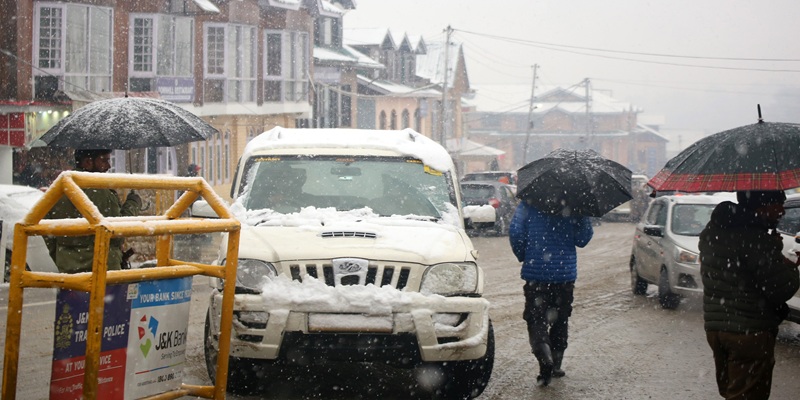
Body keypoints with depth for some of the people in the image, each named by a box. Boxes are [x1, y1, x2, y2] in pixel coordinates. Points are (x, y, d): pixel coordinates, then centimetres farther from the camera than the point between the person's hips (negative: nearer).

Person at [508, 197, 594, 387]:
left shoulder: (529, 203, -3)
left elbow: (515, 232, -8)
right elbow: (583, 239, -1)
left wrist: (523, 255, 8)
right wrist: (584, 214, 8)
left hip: (536, 271, -1)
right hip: (565, 272, 1)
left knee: (536, 318, 1)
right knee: (560, 319, 17)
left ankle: (545, 356, -24)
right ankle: (555, 364, 19)